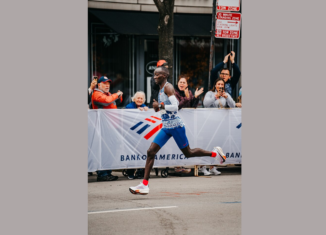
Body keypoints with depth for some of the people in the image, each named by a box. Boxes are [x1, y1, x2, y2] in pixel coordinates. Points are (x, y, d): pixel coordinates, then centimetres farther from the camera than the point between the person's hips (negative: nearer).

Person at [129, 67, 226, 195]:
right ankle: (144, 184, -5)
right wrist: (158, 107, 9)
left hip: (175, 125, -9)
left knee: (188, 153, 4)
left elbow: (175, 106, -22)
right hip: (166, 127, 9)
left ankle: (214, 152, 26)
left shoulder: (168, 87, -13)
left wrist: (160, 106, -19)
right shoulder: (161, 89, 14)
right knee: (151, 152, -3)